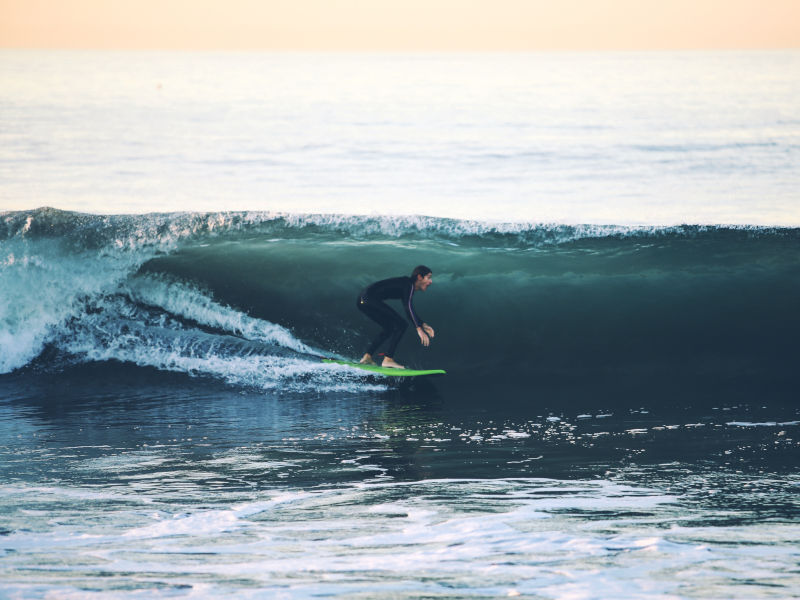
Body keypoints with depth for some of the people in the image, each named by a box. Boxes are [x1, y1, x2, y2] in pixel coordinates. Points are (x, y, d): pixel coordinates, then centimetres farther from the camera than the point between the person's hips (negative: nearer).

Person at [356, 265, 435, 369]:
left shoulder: (407, 286, 20)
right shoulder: (408, 285, -10)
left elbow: (409, 310, 29)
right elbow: (409, 307, -23)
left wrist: (423, 324, 20)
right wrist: (419, 328, -28)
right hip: (369, 299, -11)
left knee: (389, 328, 24)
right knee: (401, 325, -11)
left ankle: (367, 357, 21)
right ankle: (388, 359, -15)